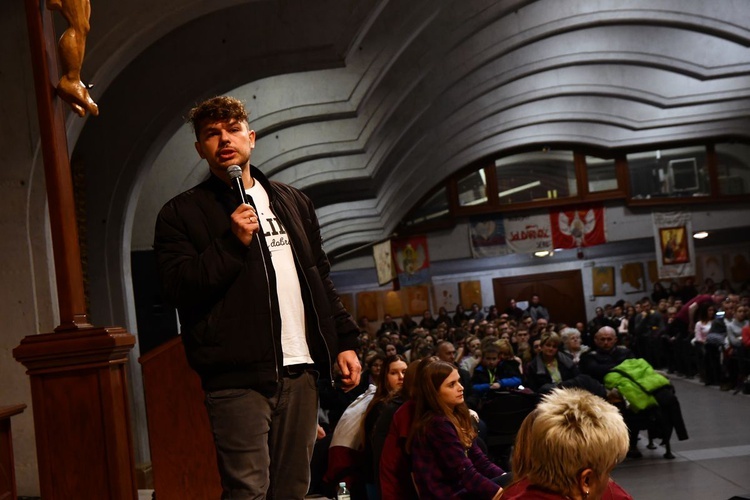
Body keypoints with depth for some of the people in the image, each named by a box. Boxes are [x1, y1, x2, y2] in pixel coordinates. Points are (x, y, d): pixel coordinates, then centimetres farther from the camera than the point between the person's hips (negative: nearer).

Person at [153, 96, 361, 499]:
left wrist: (344, 341, 14)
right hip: (237, 377, -4)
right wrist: (232, 241, -15)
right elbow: (176, 288, -7)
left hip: (300, 371, 5)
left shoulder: (292, 202, 19)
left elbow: (321, 280, 22)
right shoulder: (181, 213, 4)